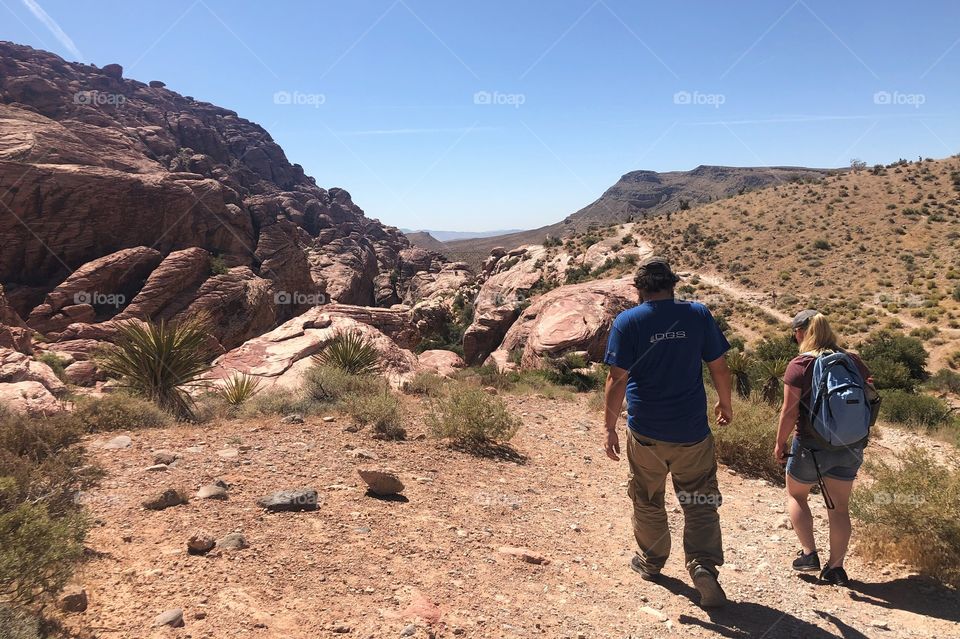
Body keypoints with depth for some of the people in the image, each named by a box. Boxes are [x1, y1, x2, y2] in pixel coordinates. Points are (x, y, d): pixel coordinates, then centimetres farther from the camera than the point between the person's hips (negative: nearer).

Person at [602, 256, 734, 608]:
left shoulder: (627, 322, -9)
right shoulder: (698, 314, -4)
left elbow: (617, 379, -12)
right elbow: (719, 367, 1)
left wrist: (610, 427, -4)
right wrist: (725, 403, 18)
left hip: (646, 433, 0)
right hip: (692, 432, 1)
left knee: (648, 501, 18)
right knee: (700, 503, 12)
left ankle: (651, 562, 34)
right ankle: (704, 565, -4)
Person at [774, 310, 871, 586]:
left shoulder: (799, 365, -14)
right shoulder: (853, 361, 1)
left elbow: (789, 411, -16)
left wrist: (780, 443, -4)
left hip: (811, 445, -4)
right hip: (849, 446, 5)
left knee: (796, 495, 18)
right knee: (839, 506, 13)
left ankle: (808, 554, 13)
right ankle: (836, 567, 18)